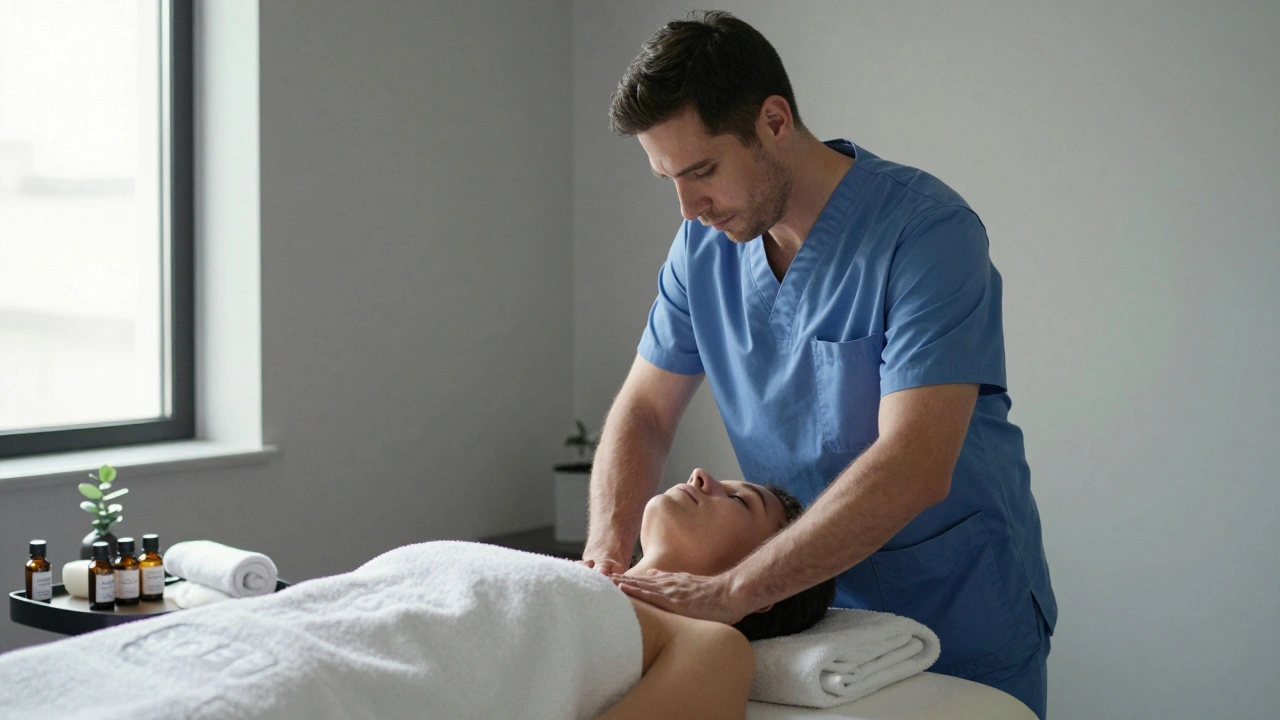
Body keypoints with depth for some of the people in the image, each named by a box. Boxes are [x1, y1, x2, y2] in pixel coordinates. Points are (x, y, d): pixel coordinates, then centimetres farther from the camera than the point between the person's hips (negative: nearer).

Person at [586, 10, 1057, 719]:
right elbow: (644, 411, 3)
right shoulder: (703, 245, -3)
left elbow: (912, 471, -32)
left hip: (959, 627, -5)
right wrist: (607, 544, -16)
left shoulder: (925, 230, -24)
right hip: (810, 608, 5)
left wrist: (731, 592, -35)